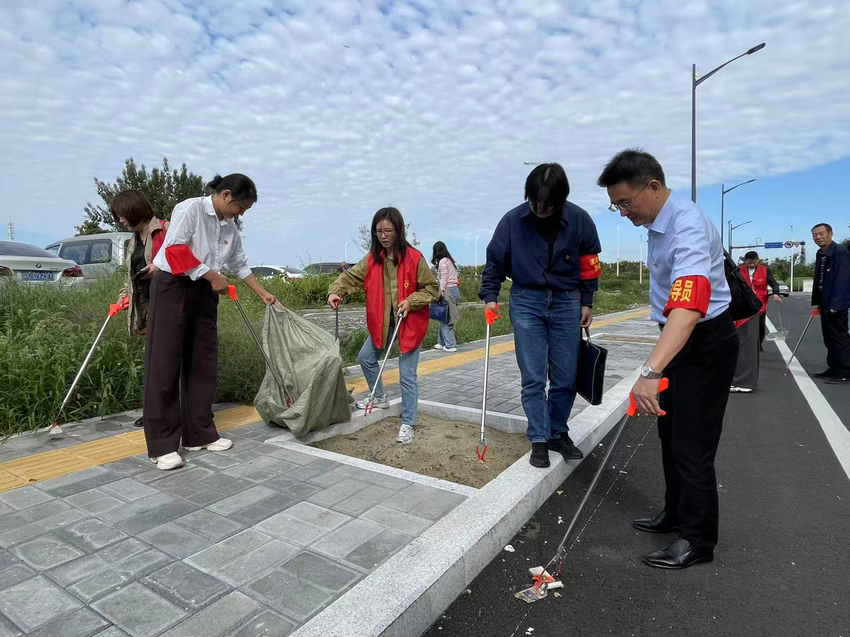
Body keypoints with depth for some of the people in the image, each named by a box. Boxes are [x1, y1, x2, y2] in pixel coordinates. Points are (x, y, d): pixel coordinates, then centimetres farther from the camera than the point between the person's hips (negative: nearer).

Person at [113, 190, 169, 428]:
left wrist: (162, 267, -21)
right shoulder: (132, 242, 20)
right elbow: (131, 275, 26)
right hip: (146, 306, 8)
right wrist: (124, 295, 13)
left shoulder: (166, 230, -5)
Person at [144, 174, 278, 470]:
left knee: (204, 364, 6)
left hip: (204, 293, 8)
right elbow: (175, 249, -18)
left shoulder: (230, 228, 12)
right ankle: (162, 445, -1)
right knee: (165, 365, -5)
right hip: (172, 288, -7)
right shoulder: (190, 208, -9)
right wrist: (211, 275, -17)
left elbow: (240, 265, 21)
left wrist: (263, 295, 22)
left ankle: (199, 434, 16)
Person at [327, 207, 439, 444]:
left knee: (407, 374, -3)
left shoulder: (414, 258, -15)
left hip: (410, 323, -6)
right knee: (365, 358, 16)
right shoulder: (372, 259, 0)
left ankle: (408, 423, 10)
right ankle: (380, 397, 40)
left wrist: (411, 301, -22)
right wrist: (336, 291, -24)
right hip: (382, 323, 6)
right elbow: (351, 275, -5)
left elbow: (432, 288, -9)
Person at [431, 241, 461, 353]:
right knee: (444, 318, 13)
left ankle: (450, 345, -5)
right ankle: (442, 342, 17)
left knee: (445, 319, -5)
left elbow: (444, 278, -14)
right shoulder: (449, 260, 18)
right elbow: (454, 276, 12)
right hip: (454, 289, 9)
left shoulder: (442, 261, -6)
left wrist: (441, 291, -18)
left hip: (448, 290, -9)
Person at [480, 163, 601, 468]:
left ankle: (558, 433, 26)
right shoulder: (513, 220, -9)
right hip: (526, 303, -1)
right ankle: (539, 440, 11)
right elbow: (495, 261, 2)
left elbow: (589, 263, 5)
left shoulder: (579, 220, -7)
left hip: (566, 303, 1)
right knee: (533, 378, -1)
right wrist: (490, 296, -5)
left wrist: (587, 302, 7)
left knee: (566, 378, 7)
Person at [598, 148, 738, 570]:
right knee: (670, 433, 19)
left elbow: (689, 308, -44)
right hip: (679, 340, 10)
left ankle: (697, 540, 18)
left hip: (706, 344, -10)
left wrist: (650, 372, -55)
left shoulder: (687, 227, -28)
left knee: (692, 445, -1)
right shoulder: (658, 223, 3)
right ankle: (676, 514, 36)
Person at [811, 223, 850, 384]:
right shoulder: (820, 254, 13)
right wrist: (817, 302, 12)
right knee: (829, 338, 14)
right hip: (825, 303, 9)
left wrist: (835, 304, -24)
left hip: (836, 304, -9)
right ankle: (834, 368, 23)